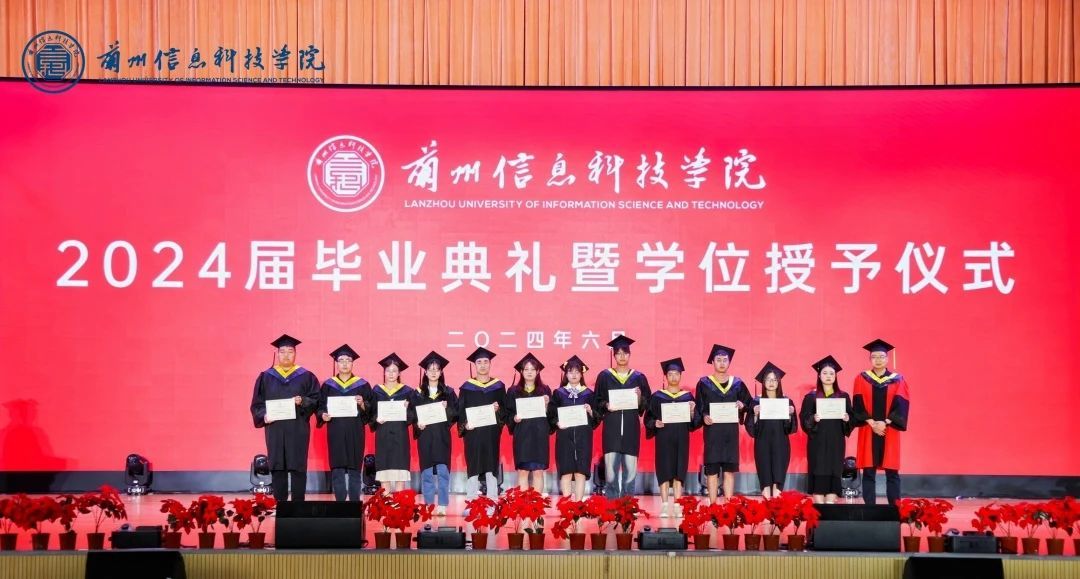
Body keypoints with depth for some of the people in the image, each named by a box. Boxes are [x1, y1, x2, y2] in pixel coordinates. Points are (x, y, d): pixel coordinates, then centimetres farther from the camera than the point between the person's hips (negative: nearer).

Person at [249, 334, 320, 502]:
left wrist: (302, 401, -17)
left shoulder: (306, 377, 7)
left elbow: (316, 400, 2)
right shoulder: (266, 377, 10)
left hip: (297, 429, -1)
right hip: (274, 428, 1)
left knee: (298, 467, -2)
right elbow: (257, 403, 8)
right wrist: (264, 416, -10)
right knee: (277, 468, 2)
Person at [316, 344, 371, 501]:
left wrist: (362, 404, -17)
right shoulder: (328, 385, 9)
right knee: (337, 469, -2)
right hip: (335, 432, 1)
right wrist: (323, 415, -13)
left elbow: (371, 410, 3)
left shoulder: (362, 385, 6)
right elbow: (320, 407, 8)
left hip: (355, 433, -1)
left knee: (354, 469, 0)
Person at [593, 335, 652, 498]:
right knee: (611, 465, -7)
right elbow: (597, 401, 7)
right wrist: (606, 406, -12)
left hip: (631, 428, 1)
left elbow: (648, 404, 10)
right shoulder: (605, 376, 7)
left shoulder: (639, 378, 10)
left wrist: (640, 398, -10)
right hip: (612, 428, -1)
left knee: (630, 467, 0)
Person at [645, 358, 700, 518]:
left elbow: (695, 421, 6)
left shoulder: (688, 396, 10)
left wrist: (692, 412, -13)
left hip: (681, 438, 1)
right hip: (663, 437, -1)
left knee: (679, 470, -1)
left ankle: (677, 506, 2)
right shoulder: (657, 397, 6)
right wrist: (655, 423, -15)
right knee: (664, 470, -4)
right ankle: (664, 506, -1)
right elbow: (648, 418, 4)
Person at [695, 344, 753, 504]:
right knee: (712, 470, -2)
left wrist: (742, 405, -10)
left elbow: (749, 402, 12)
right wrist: (704, 416, -18)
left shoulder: (737, 383, 8)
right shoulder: (704, 383, 3)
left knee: (730, 470, 2)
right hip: (712, 431, -2)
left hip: (731, 432, 2)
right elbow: (698, 407, 1)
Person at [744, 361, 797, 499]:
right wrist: (755, 414, -16)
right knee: (765, 479, -5)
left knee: (778, 474, -7)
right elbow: (751, 428, 2)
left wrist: (790, 414, -11)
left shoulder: (787, 402, 9)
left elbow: (791, 428, 7)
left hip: (780, 446, 1)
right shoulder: (757, 403, 5)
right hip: (762, 445, -1)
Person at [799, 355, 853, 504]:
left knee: (834, 473, -2)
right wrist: (813, 419, -20)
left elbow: (852, 418, 8)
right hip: (817, 442, -1)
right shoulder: (811, 397, 5)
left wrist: (847, 419, -13)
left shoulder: (843, 396, 10)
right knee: (819, 473, -5)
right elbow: (803, 418, -1)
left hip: (836, 442, 1)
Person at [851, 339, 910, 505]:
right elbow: (858, 405, -1)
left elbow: (901, 405, -2)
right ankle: (869, 508, 1)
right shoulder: (861, 379, 7)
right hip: (868, 431, 0)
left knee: (892, 472, -1)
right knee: (868, 472, -1)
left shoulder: (897, 380, 7)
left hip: (890, 431, 0)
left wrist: (885, 423, -14)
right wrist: (872, 423, -14)